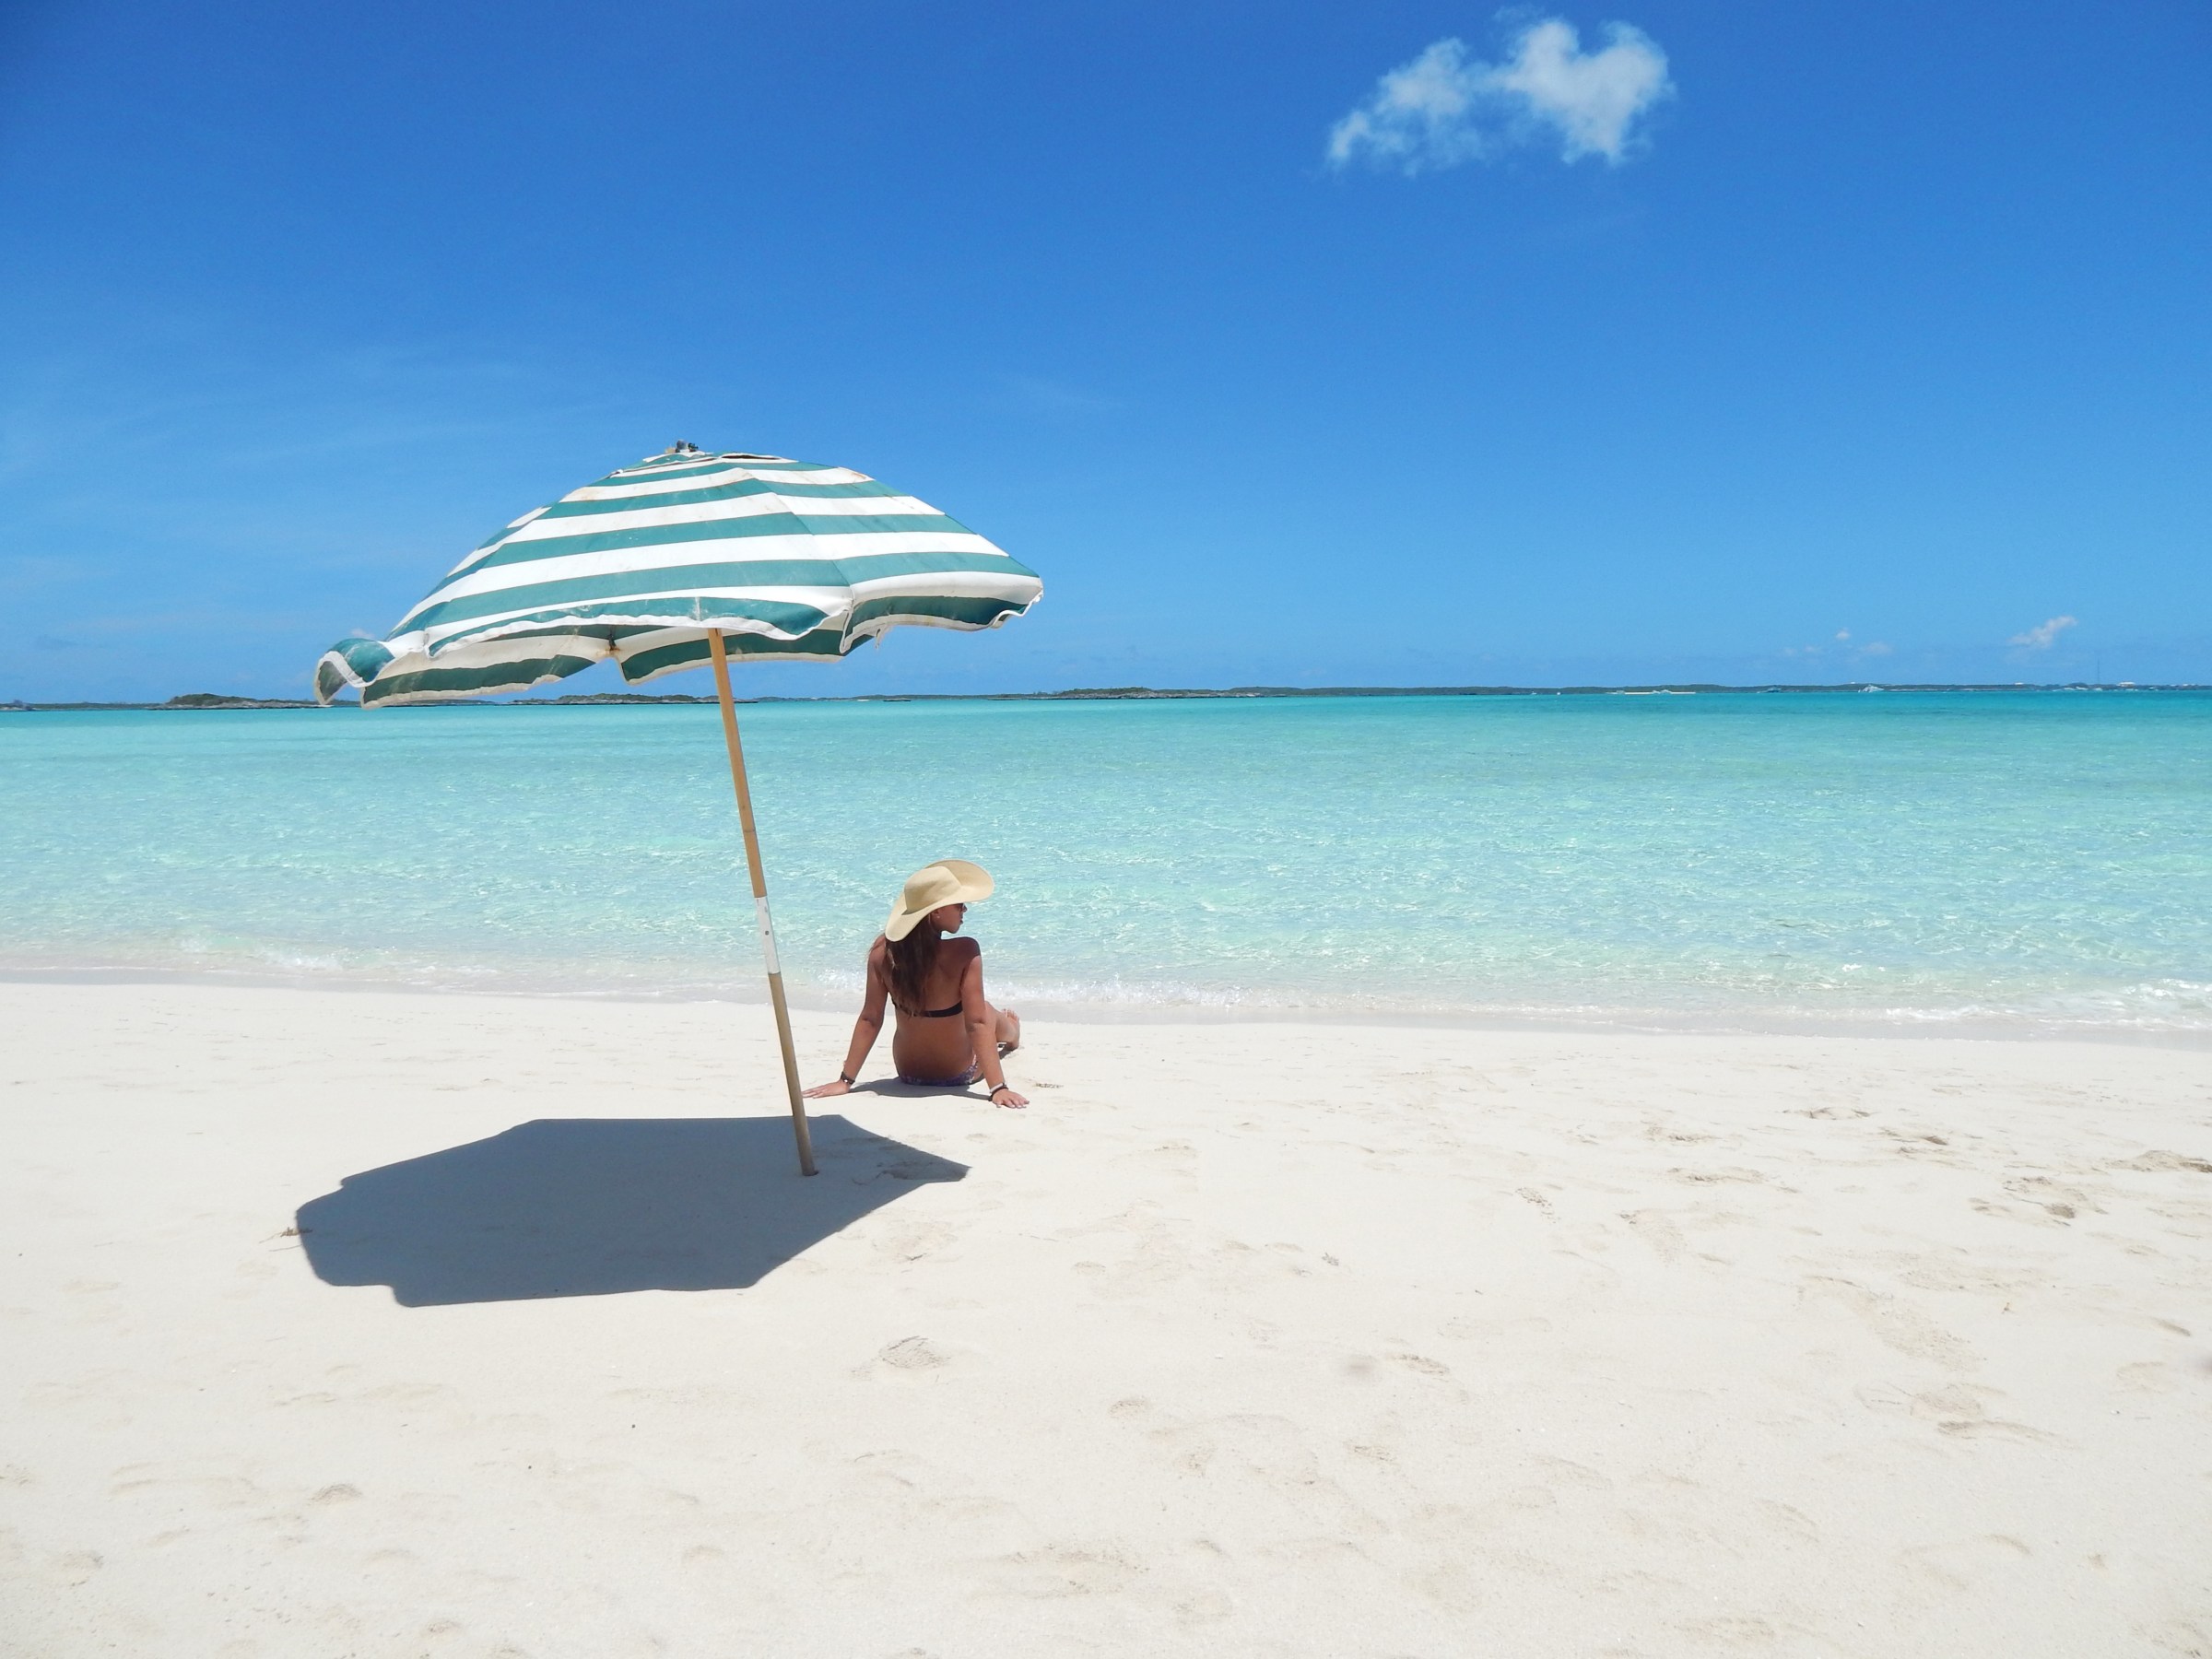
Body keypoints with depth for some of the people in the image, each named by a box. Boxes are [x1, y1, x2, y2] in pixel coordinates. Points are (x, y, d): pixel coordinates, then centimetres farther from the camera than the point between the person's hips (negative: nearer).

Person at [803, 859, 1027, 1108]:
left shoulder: (883, 951, -17)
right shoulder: (965, 953, -30)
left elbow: (869, 1020, -13)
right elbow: (977, 1023, -29)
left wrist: (845, 1080, -6)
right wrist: (998, 1088, -26)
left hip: (908, 1075, 4)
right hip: (958, 1074, -4)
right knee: (986, 1012, 29)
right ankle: (1013, 1036, 65)